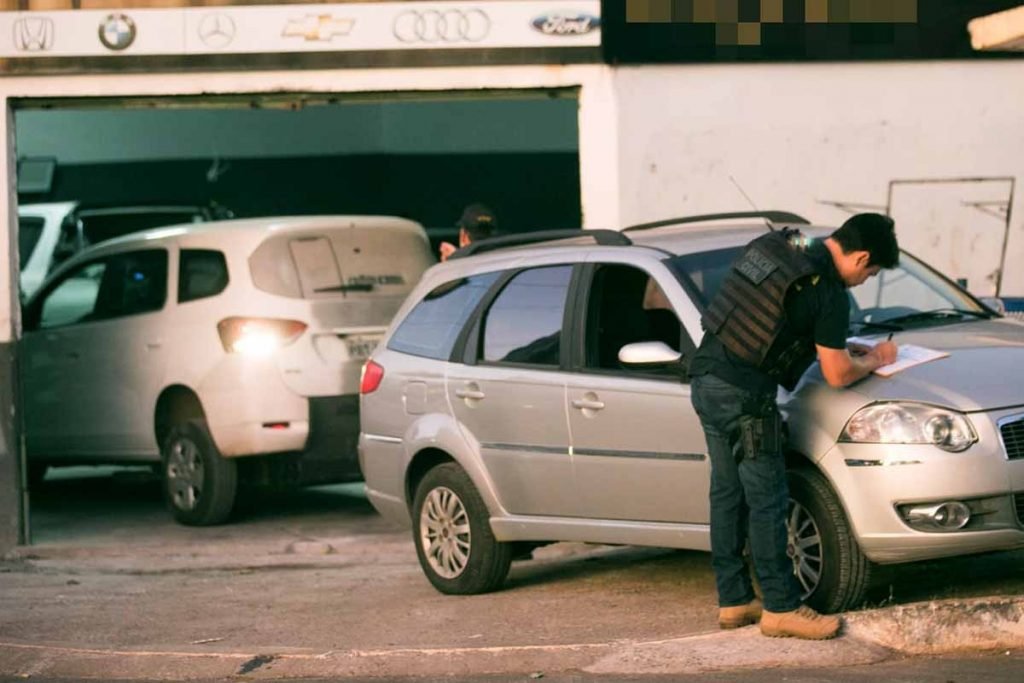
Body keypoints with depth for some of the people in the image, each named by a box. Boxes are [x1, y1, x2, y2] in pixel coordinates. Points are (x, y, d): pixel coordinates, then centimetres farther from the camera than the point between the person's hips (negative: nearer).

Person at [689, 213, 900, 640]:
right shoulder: (828, 292, -12)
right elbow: (837, 375, -8)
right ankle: (781, 608, 5)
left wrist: (843, 348, 24)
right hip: (744, 396, -9)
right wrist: (875, 360, 12)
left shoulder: (774, 247, 11)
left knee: (727, 494, 15)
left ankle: (733, 601, 22)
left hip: (705, 379, 9)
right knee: (767, 502, 0)